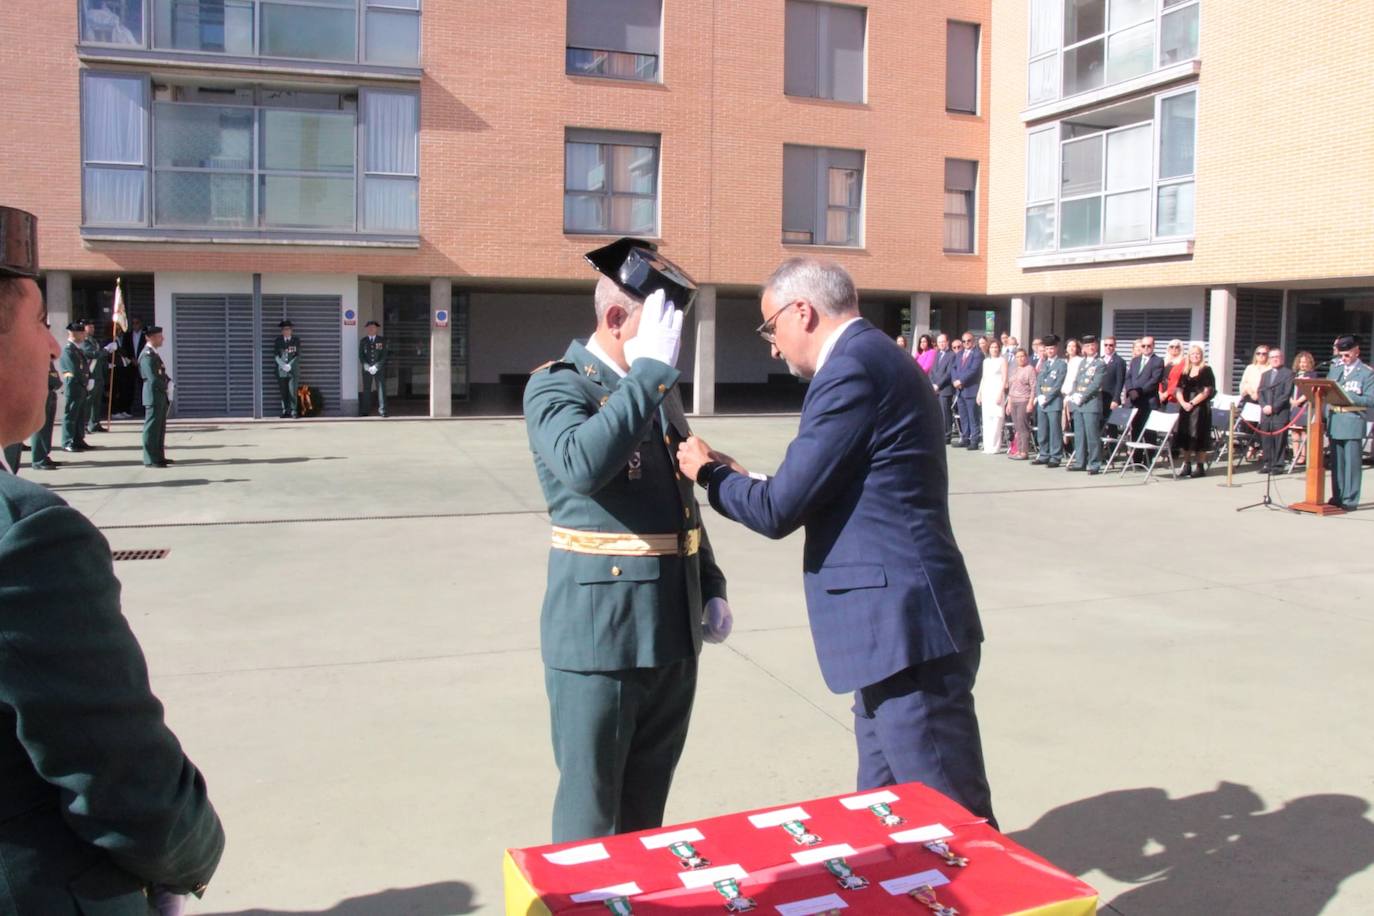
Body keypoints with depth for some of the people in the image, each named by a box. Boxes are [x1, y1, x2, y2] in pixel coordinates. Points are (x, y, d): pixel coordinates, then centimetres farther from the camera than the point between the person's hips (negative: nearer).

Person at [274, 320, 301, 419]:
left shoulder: (296, 340, 5)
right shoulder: (278, 340, 10)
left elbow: (297, 355, 0)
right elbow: (275, 355, 4)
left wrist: (289, 365, -11)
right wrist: (283, 365, -10)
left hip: (293, 370, -2)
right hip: (281, 370, 2)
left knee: (292, 391, -10)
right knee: (283, 391, 2)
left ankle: (293, 411, -9)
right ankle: (285, 411, 7)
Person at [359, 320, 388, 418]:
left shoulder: (382, 340, 5)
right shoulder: (363, 341, 10)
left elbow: (384, 355, -2)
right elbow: (361, 355, 5)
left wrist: (376, 366, -12)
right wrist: (367, 366, -10)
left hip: (379, 369, -2)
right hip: (367, 369, 2)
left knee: (381, 388, -8)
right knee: (366, 390, 2)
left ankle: (382, 410, -8)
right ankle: (365, 411, 5)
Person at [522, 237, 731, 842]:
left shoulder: (662, 391, 12)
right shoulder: (557, 384, -10)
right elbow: (582, 466, -33)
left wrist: (711, 587, 13)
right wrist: (649, 370, -27)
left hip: (673, 627, 7)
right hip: (601, 628, -7)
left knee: (647, 804, 19)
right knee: (590, 810, 7)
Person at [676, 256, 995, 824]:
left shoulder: (853, 369, -15)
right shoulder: (876, 358, 16)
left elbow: (778, 511, -15)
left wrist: (707, 471, 3)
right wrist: (742, 479, 17)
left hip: (903, 628, -10)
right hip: (895, 626, 10)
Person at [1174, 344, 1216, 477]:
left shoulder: (1206, 370, -2)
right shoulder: (1185, 371, 13)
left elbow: (1206, 391, -10)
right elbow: (1178, 390, 9)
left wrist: (1192, 403, -15)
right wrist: (1183, 403, -8)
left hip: (1200, 408, -5)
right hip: (1185, 408, 5)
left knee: (1199, 436, -4)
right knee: (1185, 436, 5)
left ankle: (1200, 467, 1)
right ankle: (1187, 466, 12)